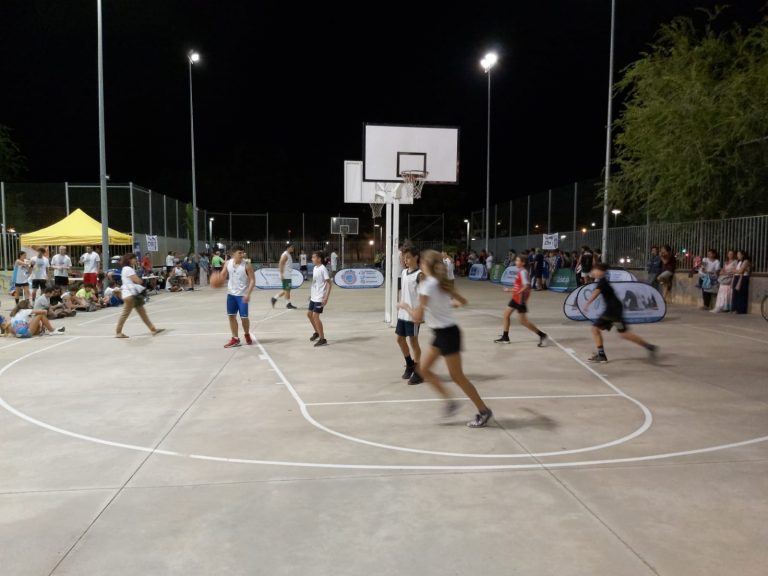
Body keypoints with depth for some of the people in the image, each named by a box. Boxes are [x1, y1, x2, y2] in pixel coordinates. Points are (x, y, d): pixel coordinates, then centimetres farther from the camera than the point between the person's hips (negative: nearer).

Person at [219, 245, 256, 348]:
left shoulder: (246, 265, -14)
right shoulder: (228, 263, -1)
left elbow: (252, 280, -13)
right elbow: (223, 276, 10)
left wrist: (248, 294, -22)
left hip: (242, 295, -4)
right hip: (231, 294, 5)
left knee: (244, 317, -2)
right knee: (231, 316, 6)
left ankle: (247, 334, 25)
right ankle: (235, 339, 15)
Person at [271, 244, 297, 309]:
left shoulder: (288, 255, 17)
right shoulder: (285, 255, -13)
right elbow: (281, 264, -20)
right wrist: (281, 274, -24)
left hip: (288, 276, 10)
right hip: (285, 276, -10)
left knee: (286, 290, 13)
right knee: (287, 290, -3)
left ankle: (274, 299, 17)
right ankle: (288, 304, 4)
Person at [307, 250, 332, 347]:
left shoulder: (323, 269, -15)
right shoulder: (315, 268, 10)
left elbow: (329, 284, -17)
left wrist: (326, 297, -23)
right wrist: (311, 294, 22)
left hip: (320, 298, -9)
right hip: (313, 297, 9)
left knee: (315, 316, -9)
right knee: (309, 314, 15)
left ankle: (322, 339, -1)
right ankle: (317, 332, 35)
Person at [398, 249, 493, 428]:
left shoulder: (426, 285, -19)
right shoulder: (442, 283, 6)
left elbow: (418, 317, -20)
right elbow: (463, 301, 16)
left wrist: (405, 306, -2)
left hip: (447, 333, -9)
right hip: (442, 333, 9)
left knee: (457, 376, 2)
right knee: (424, 369, 12)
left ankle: (483, 411, 14)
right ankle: (450, 401, 17)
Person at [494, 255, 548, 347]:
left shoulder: (523, 272, -16)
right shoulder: (519, 272, 12)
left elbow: (526, 286, -26)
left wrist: (519, 292, -35)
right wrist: (509, 289, 28)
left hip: (521, 298, -10)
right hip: (516, 298, 10)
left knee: (522, 320, -6)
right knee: (506, 314, 11)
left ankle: (542, 335, 3)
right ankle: (505, 337, 20)